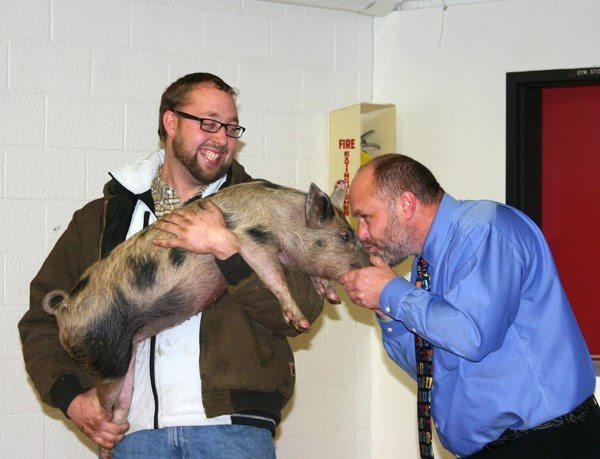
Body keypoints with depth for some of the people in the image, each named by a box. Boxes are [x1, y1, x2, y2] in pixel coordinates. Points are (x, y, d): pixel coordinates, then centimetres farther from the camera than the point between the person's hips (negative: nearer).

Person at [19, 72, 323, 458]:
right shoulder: (101, 219, 12)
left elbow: (303, 311, -3)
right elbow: (42, 317, 14)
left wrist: (227, 247, -14)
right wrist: (71, 398, -1)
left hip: (232, 426, -1)